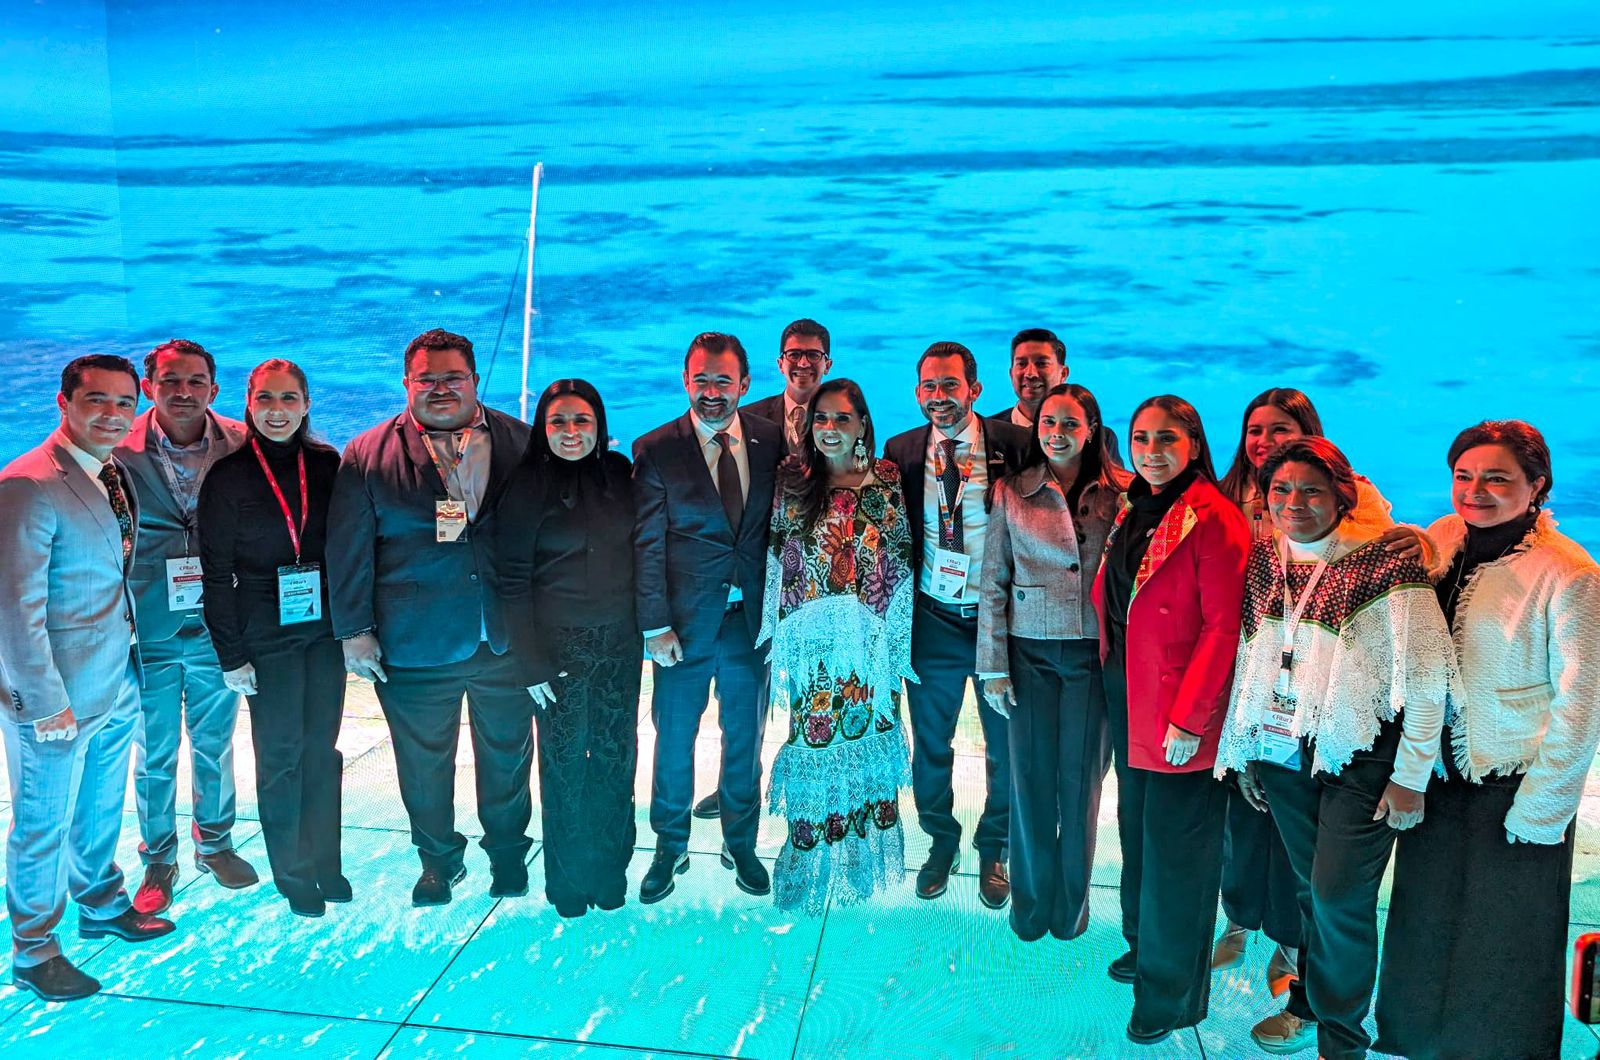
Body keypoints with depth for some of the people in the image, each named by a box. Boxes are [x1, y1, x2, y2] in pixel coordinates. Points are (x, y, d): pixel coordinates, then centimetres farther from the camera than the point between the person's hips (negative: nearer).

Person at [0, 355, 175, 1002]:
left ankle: (103, 907, 44)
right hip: (56, 699, -7)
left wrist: (131, 667, 9)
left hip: (117, 686, 7)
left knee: (101, 811, 24)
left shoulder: (117, 475, 5)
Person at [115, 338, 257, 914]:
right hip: (149, 631, -1)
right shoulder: (120, 452, -9)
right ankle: (158, 861, 31)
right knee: (154, 754, 12)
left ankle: (214, 843, 38)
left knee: (215, 746, 17)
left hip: (218, 629, 1)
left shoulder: (241, 446, -6)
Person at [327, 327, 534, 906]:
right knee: (423, 761, 13)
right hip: (413, 646, -1)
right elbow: (347, 549, 0)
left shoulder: (520, 443, 2)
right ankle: (438, 859, 36)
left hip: (508, 640, 1)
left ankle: (508, 852, 37)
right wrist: (354, 631, -3)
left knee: (508, 754, 14)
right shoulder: (368, 455, -1)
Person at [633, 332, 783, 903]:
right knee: (674, 738, 11)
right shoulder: (655, 450, -5)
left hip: (754, 617, 2)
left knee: (746, 737, 15)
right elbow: (646, 545, -6)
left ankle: (740, 844, 34)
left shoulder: (772, 441, 0)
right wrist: (655, 625, -10)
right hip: (685, 620, -1)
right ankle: (670, 848, 31)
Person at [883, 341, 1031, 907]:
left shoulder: (1012, 444, -6)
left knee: (1006, 744, 12)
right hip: (934, 620, 2)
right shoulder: (902, 450, 2)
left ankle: (993, 850, 34)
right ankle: (941, 841, 37)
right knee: (930, 742, 13)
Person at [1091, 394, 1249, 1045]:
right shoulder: (1132, 510, 9)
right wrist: (1111, 677, 10)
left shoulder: (1213, 519, -16)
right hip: (1127, 699, 8)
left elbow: (1222, 626, -18)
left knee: (1175, 845, 4)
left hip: (1180, 712, -7)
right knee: (1137, 828, 19)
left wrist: (1189, 717, -19)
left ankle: (1171, 994, 20)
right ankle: (1144, 946, 39)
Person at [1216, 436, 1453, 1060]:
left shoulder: (1384, 563, -13)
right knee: (1310, 886, 13)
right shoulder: (1263, 561, 4)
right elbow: (1247, 661, 11)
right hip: (1282, 750, 4)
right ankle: (1308, 1004, 32)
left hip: (1359, 754, -4)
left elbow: (1427, 674, -12)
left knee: (1339, 894, -5)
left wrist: (1411, 775, -12)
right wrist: (1242, 749, 13)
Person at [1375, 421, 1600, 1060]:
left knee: (1504, 948, 11)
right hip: (1438, 775, 5)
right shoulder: (1439, 541, -1)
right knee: (1425, 932, 19)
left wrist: (1539, 809, -12)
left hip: (1516, 788, -5)